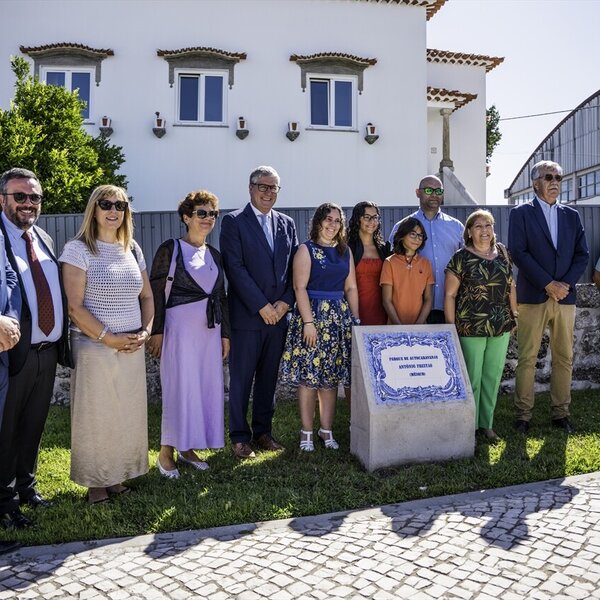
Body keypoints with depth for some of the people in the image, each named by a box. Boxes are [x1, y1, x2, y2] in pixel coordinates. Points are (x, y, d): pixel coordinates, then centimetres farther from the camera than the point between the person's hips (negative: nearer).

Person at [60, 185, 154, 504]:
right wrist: (110, 338, -14)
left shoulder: (132, 249, 9)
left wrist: (145, 331, 0)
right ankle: (95, 481, 22)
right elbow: (74, 307, -13)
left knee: (128, 414, 10)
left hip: (132, 348, 5)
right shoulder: (78, 249, -7)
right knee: (95, 415, 5)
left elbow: (147, 297, 16)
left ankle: (117, 475, 27)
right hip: (94, 347, -5)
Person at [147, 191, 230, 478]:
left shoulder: (214, 255, 13)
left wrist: (225, 334, 11)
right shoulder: (170, 248, -4)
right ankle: (166, 452, 10)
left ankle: (187, 448, 22)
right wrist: (156, 331, -12)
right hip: (180, 325, -6)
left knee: (207, 387, 8)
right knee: (179, 387, -4)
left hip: (209, 329, 6)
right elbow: (156, 292, -7)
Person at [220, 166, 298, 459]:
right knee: (241, 378, 3)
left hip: (278, 314, 5)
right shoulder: (233, 222, -2)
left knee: (269, 377, 12)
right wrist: (261, 306, -14)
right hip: (247, 314, -4)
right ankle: (240, 437, 15)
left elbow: (294, 267, 10)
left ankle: (263, 432, 24)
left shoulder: (287, 223, 13)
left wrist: (285, 302, -4)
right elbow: (235, 268, -11)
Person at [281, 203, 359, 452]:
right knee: (308, 375, -2)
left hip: (339, 317, 5)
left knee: (331, 377, 8)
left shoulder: (345, 251, 13)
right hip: (313, 313, -5)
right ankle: (306, 432, 7)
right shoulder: (306, 250, -3)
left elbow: (351, 288, 13)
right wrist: (308, 322, -17)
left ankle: (326, 429, 17)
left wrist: (356, 320, 7)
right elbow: (300, 287, -10)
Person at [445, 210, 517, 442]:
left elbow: (510, 285, 16)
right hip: (471, 328, -4)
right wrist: (452, 328, -8)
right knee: (472, 379, 3)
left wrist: (514, 314, 10)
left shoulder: (502, 252, 8)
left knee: (493, 377, 12)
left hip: (501, 327, 5)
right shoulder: (461, 258, -7)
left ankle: (487, 424, 26)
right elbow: (450, 295, -6)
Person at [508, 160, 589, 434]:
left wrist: (567, 284, -6)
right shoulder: (520, 214, 2)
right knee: (527, 359, -1)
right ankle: (523, 415, 7)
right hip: (532, 297, -4)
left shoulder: (571, 215, 14)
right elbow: (518, 253, -8)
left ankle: (561, 413, 18)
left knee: (564, 359, 7)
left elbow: (582, 254, 10)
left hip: (565, 297, 4)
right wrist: (548, 284, -13)